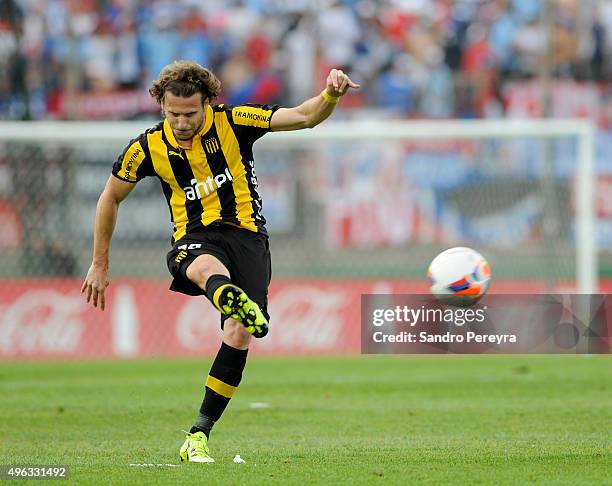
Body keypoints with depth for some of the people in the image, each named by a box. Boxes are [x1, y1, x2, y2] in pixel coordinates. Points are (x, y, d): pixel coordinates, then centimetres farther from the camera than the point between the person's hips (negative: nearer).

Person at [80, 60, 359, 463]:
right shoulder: (149, 147, 0)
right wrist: (100, 265, 18)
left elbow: (303, 117, -9)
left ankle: (199, 433, -3)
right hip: (194, 238, 0)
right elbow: (111, 197, 15)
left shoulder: (232, 122, -5)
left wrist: (330, 96, -32)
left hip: (246, 235, 0)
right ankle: (234, 301, -79)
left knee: (239, 334, -17)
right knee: (206, 268, -39)